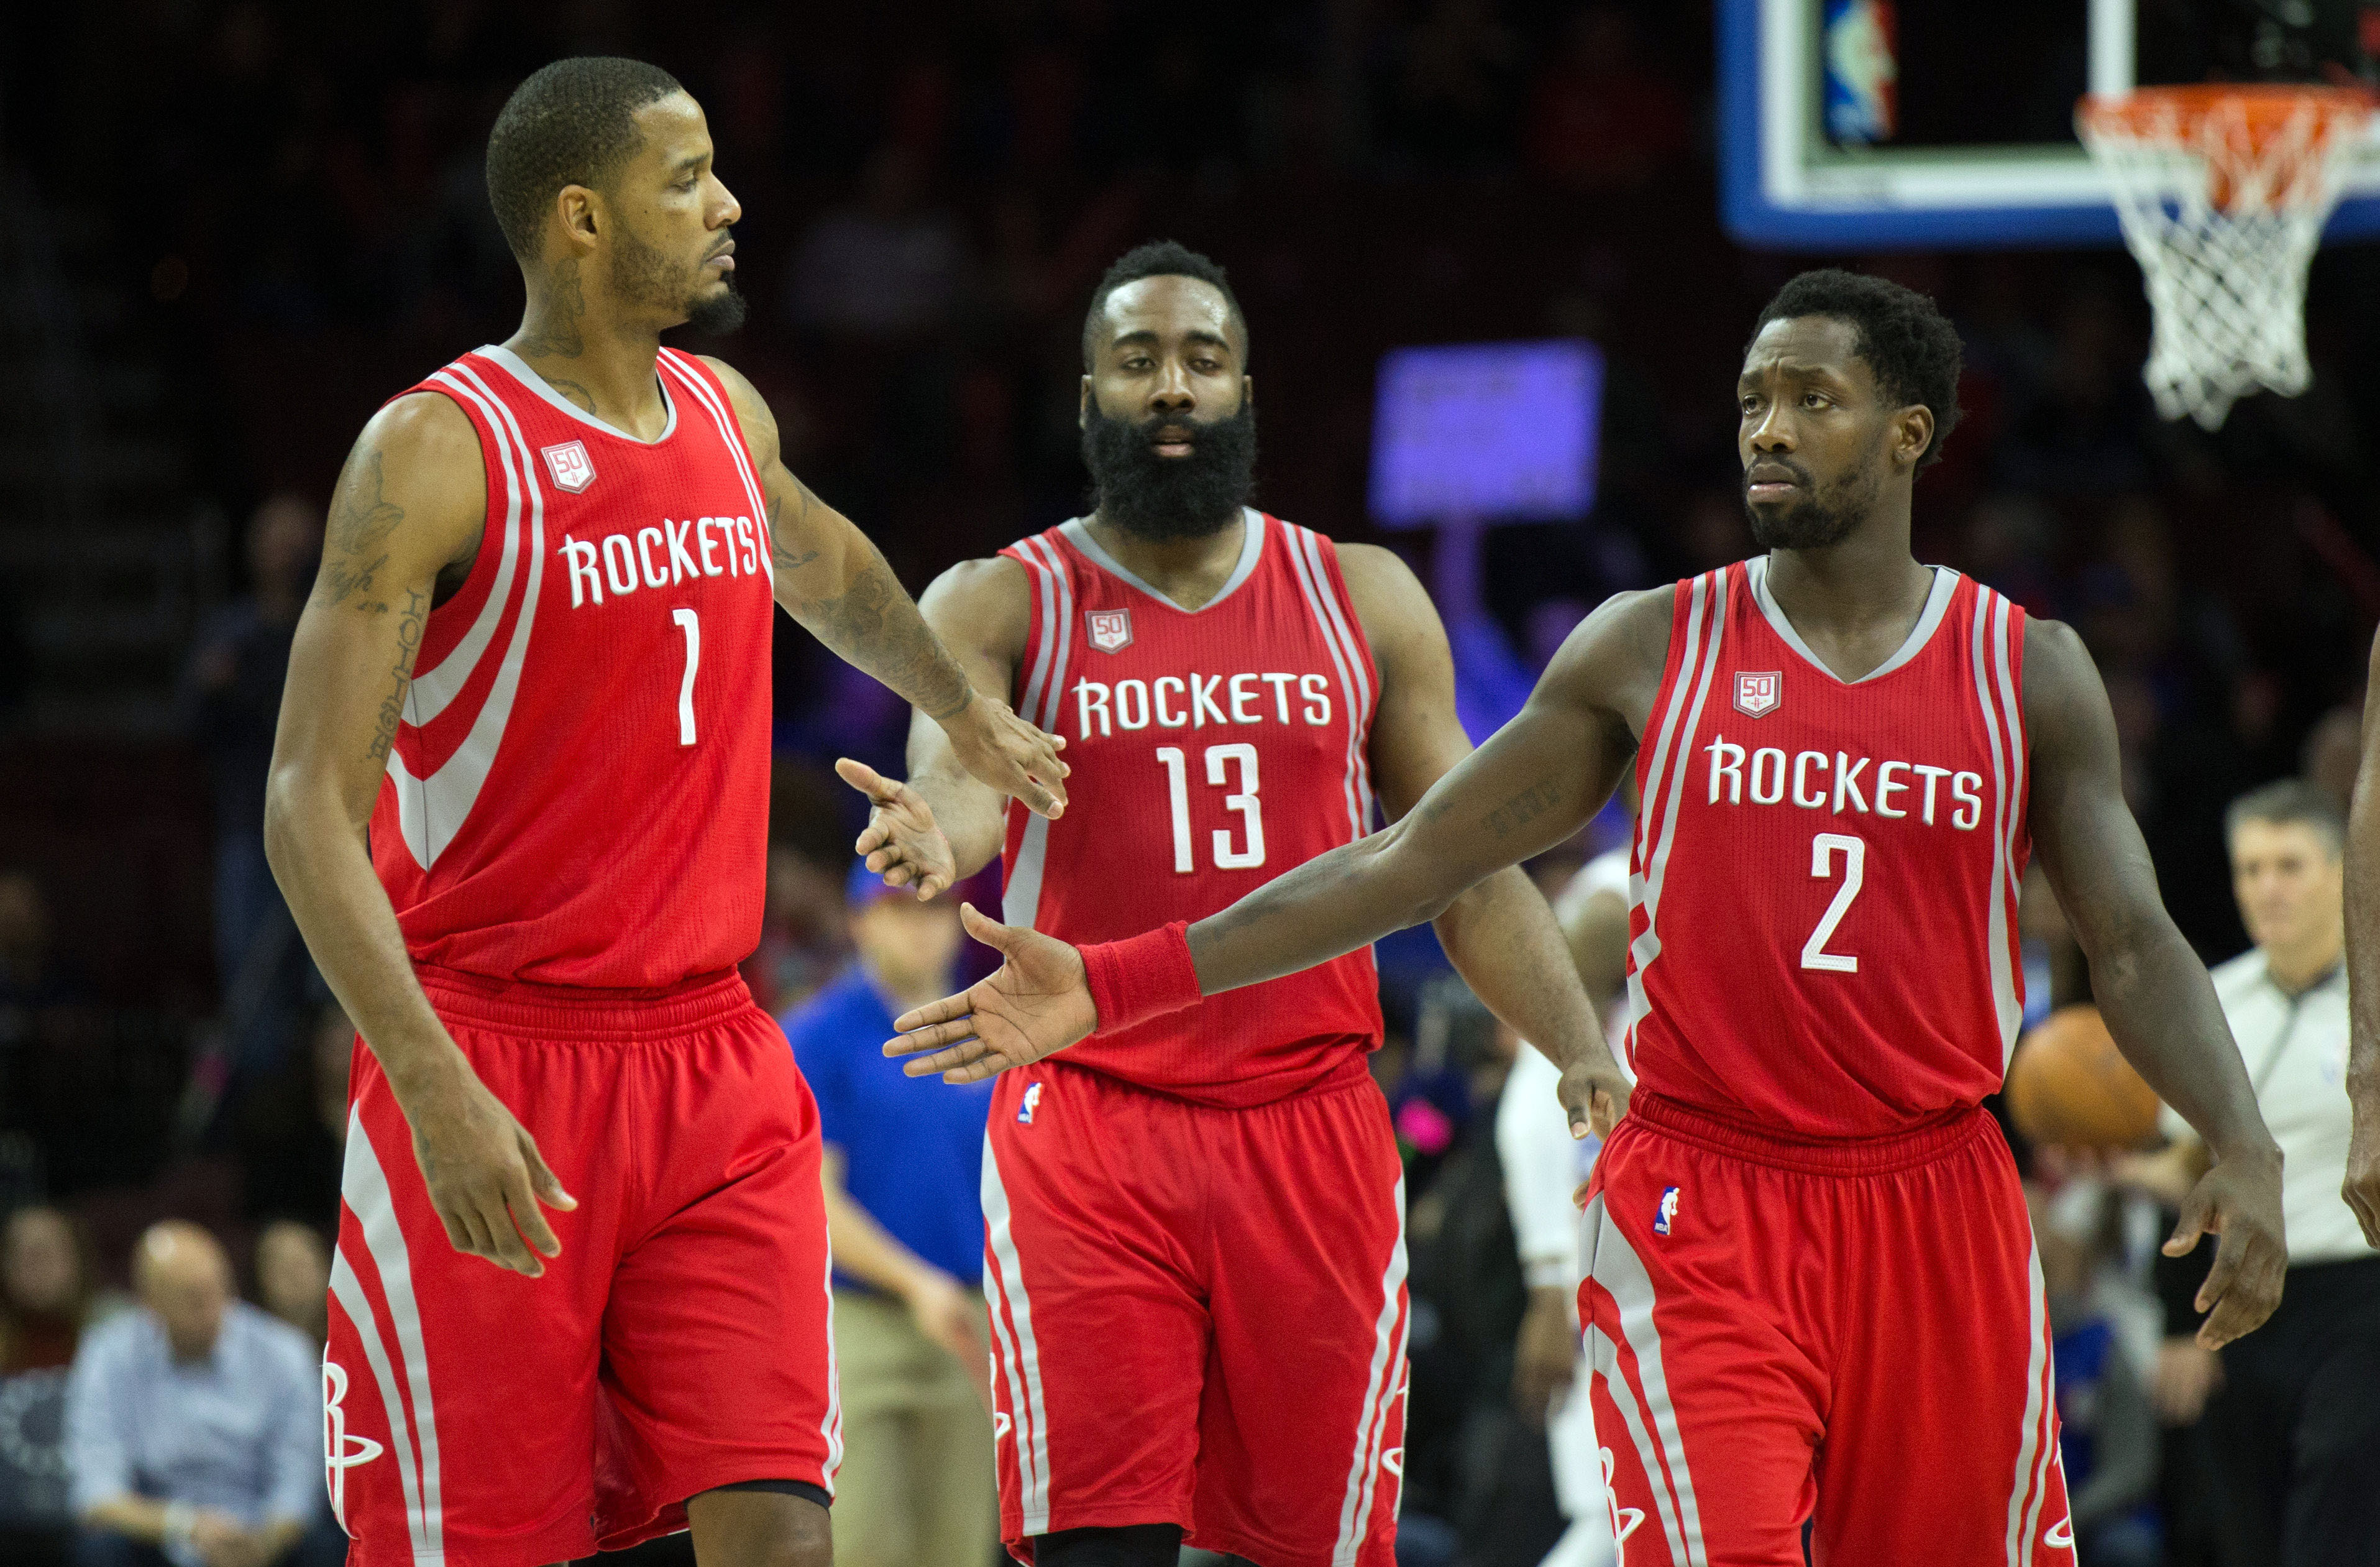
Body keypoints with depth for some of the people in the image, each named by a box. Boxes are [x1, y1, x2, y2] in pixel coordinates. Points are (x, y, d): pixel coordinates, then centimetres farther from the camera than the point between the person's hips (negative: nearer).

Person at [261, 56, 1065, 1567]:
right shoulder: (435, 452, -12)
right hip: (495, 1070, -6)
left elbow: (822, 560, 35)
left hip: (716, 1064, 6)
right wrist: (438, 1090, -27)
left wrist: (966, 712, 41)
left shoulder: (726, 417, 9)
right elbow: (310, 807, -17)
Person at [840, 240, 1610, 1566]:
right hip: (1088, 1136, -2)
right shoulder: (1000, 606, 4)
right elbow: (956, 784, -15)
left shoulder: (1366, 601, 12)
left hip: (1314, 1130, 2)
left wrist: (1597, 1073, 0)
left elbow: (1471, 875, 12)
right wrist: (933, 841, -40)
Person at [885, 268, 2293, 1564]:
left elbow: (2134, 945, 1)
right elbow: (1406, 866, 2)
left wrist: (2245, 1147, -18)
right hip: (1700, 1203, -1)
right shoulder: (1652, 649, 2)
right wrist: (1114, 986, -5)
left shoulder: (2027, 671, 3)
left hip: (1937, 1214, 2)